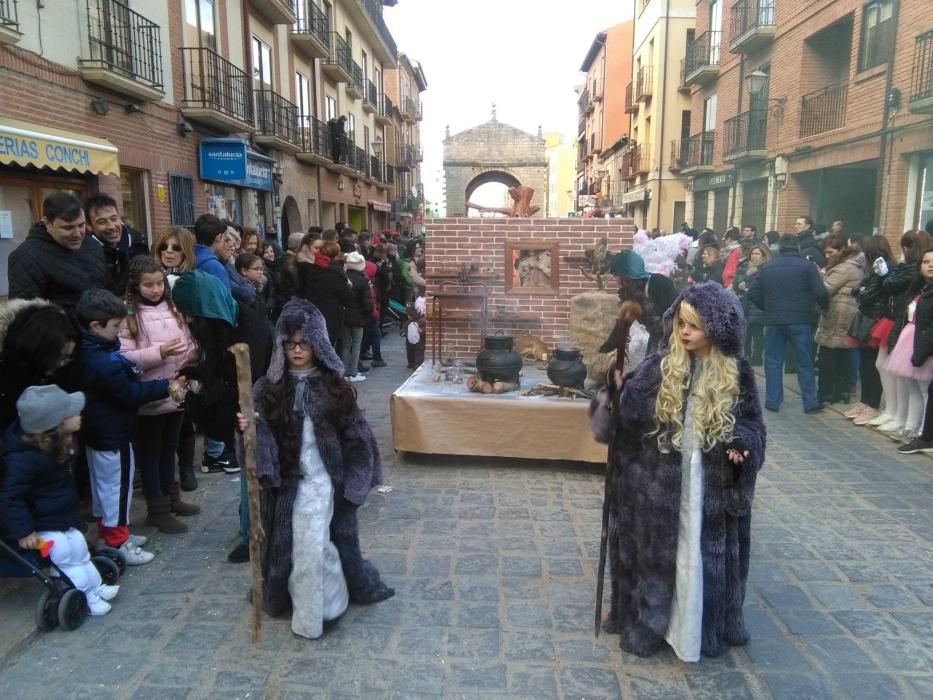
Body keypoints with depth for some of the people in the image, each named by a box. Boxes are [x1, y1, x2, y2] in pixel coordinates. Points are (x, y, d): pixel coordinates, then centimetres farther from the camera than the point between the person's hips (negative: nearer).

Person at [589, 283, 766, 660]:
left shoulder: (737, 375, -2)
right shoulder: (657, 369, -5)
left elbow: (752, 423, 7)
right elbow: (626, 410, -9)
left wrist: (742, 445, -13)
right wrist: (614, 390, -30)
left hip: (711, 487, 0)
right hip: (659, 484, 0)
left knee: (704, 557, 11)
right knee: (656, 553, 10)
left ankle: (707, 628, 31)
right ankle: (647, 623, 28)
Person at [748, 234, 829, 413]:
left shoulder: (766, 267, 8)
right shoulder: (807, 265, -2)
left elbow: (753, 294, 7)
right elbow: (820, 293, -10)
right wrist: (825, 307, 10)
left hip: (773, 321, 2)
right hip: (800, 321, -2)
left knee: (773, 362, 8)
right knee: (805, 363, 6)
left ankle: (772, 402, 10)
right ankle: (811, 403, 10)